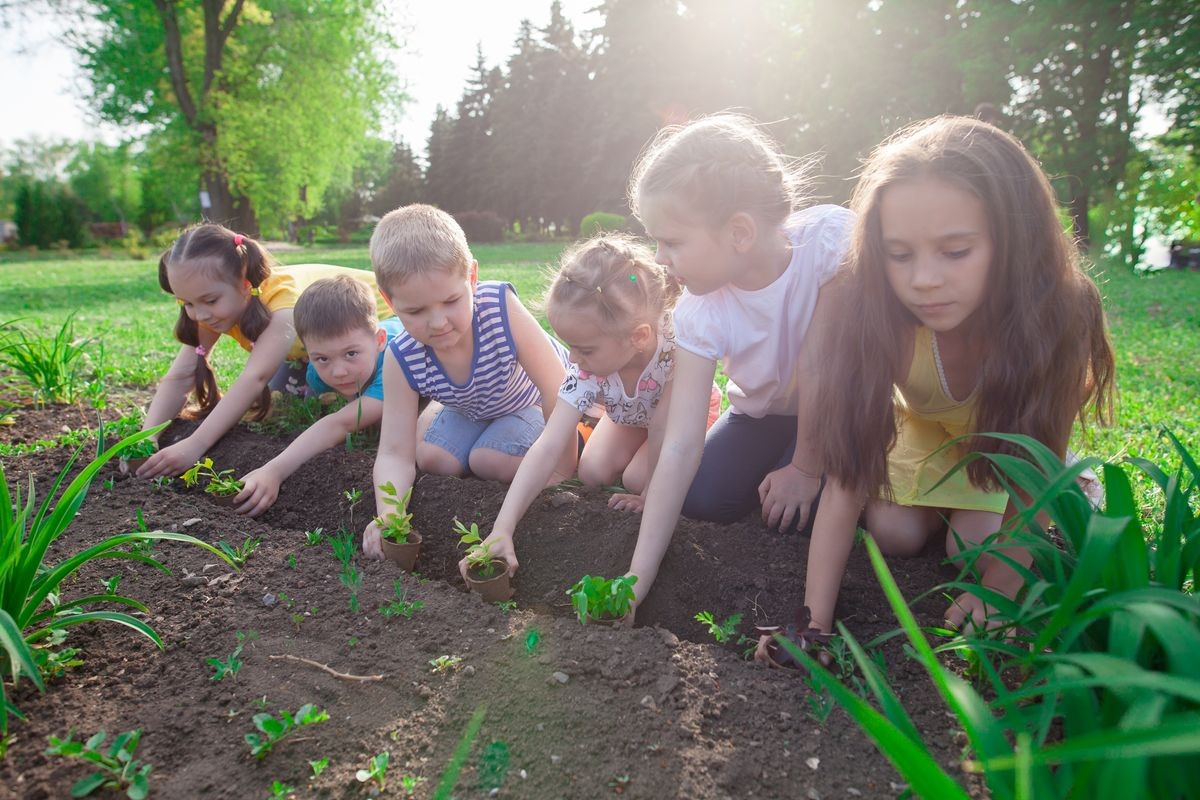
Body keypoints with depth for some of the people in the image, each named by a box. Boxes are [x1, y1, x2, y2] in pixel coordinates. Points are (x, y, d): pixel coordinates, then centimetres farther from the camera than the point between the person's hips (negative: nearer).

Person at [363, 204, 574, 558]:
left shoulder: (501, 308, -43)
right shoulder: (402, 360, -31)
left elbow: (558, 393, -36)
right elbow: (395, 454, -29)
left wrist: (562, 476, -32)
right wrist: (388, 515, -49)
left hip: (532, 397, -3)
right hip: (470, 408, 4)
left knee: (490, 462, -20)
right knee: (433, 460, -11)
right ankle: (434, 411, 19)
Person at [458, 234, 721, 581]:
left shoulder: (676, 344, -46)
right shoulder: (586, 368, -35)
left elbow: (661, 428, -37)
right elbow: (547, 448, -40)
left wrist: (650, 495, -26)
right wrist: (502, 529, -46)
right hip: (629, 415, 3)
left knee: (637, 478, -20)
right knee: (593, 472, -14)